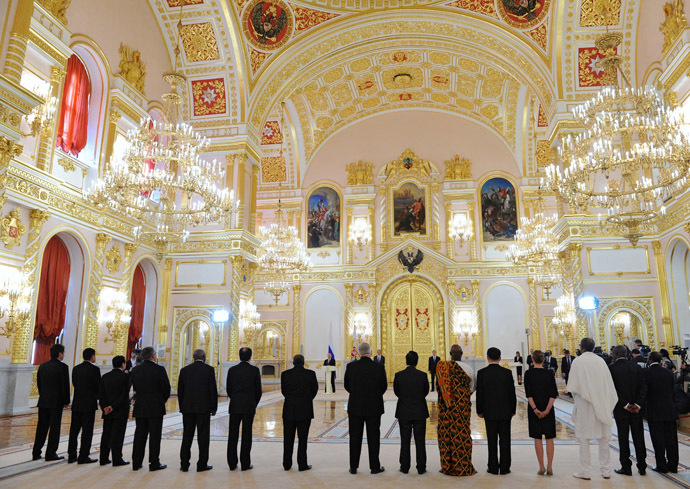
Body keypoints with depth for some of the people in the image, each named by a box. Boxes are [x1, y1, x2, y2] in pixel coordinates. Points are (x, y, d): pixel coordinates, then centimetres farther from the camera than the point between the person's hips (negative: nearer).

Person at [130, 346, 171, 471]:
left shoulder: (135, 370, 3)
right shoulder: (159, 369, -12)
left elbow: (135, 388, 9)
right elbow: (166, 388, -9)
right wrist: (163, 400, 11)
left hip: (140, 408, 5)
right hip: (156, 408, -5)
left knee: (140, 434, 12)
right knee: (155, 435, 2)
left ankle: (136, 462, 16)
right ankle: (154, 463, 6)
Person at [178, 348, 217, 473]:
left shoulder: (184, 370, 5)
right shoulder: (209, 369, -5)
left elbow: (180, 391, 8)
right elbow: (213, 390, -6)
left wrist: (182, 408, 16)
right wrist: (214, 408, 3)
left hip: (187, 408, 3)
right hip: (204, 407, -3)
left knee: (187, 436, 10)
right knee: (203, 436, 4)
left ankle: (184, 464, 14)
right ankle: (202, 464, 8)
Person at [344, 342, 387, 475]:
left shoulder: (351, 366, -8)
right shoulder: (379, 367, -10)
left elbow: (347, 386, 3)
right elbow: (384, 386, 0)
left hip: (355, 407, 1)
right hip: (374, 408, -1)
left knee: (355, 437, 10)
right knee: (373, 437, 10)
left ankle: (353, 467, 17)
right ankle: (375, 466, 16)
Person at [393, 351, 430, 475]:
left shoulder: (398, 375, -10)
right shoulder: (423, 375, -10)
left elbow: (396, 392, 1)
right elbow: (426, 392, 2)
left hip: (404, 413, 0)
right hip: (420, 413, 0)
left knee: (405, 441, 9)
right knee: (420, 441, 8)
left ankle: (405, 467, 15)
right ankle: (421, 468, 14)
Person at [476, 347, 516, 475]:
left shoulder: (482, 373, -7)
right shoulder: (507, 372, -4)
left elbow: (479, 394, -5)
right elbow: (512, 393, 0)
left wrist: (479, 411, 5)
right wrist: (513, 410, 11)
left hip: (489, 412, -1)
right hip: (505, 412, 1)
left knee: (492, 440, 6)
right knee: (505, 440, 7)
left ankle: (493, 467, 10)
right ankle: (504, 467, 11)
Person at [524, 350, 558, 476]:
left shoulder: (528, 374, -6)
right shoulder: (549, 374, -2)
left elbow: (528, 394, -12)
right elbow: (553, 394, -9)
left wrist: (535, 409, -12)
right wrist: (547, 409, -11)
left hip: (534, 410, -1)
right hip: (548, 410, 1)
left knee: (537, 439, 6)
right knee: (549, 438, 9)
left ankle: (542, 467, 8)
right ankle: (549, 467, 8)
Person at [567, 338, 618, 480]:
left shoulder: (578, 362, -10)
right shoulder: (601, 361, 3)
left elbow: (573, 387, -12)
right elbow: (609, 385, 6)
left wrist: (576, 395, 8)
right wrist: (607, 403, 14)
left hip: (584, 404, -4)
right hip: (601, 405, 4)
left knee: (584, 438, 3)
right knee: (603, 438, 13)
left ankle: (585, 472, 6)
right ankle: (606, 471, 18)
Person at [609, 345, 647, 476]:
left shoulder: (611, 368, -10)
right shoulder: (636, 367, 2)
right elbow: (643, 387, -3)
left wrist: (625, 405, -9)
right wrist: (638, 404, -6)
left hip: (620, 409, -4)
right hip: (636, 408, 4)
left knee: (623, 438, 4)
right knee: (638, 437, 12)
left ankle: (626, 467, 10)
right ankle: (642, 467, 18)